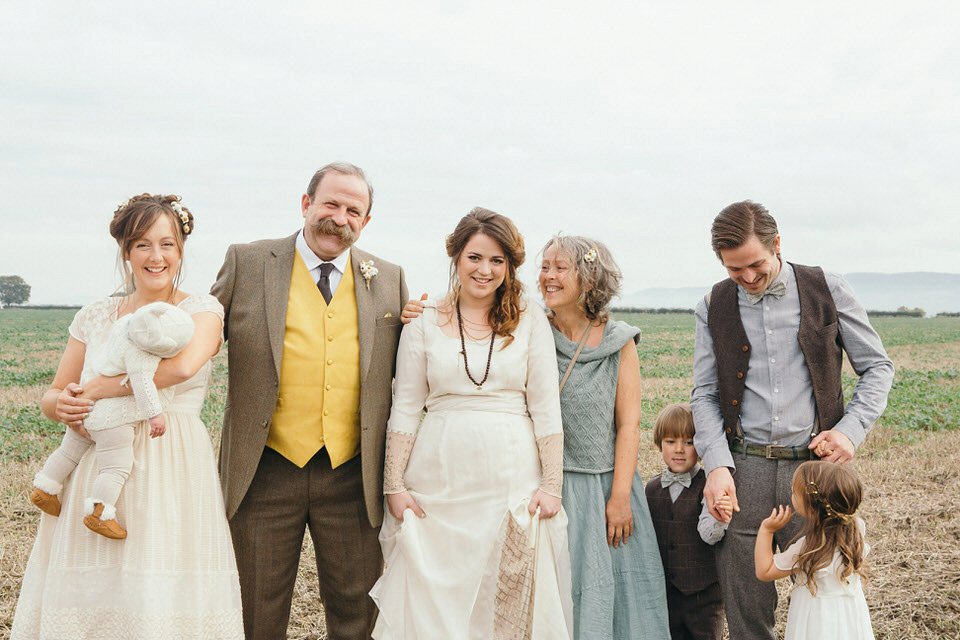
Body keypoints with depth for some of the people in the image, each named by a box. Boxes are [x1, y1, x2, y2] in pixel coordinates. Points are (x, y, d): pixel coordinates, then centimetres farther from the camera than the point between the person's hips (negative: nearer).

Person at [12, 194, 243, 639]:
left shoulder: (202, 310, 0)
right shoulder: (95, 317, 11)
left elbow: (183, 365, -22)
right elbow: (51, 395, 15)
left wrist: (97, 389, -16)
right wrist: (63, 406, -9)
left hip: (172, 473, -3)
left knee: (160, 601, -5)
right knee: (86, 595, 4)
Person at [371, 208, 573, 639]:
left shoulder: (530, 320, 3)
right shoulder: (425, 323, 4)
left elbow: (546, 408, 1)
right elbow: (405, 409, 5)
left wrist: (551, 486, -4)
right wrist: (395, 485, -1)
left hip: (514, 479, 0)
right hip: (441, 478, 1)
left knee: (511, 602, 3)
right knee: (433, 601, 3)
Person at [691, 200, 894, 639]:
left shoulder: (827, 291, 3)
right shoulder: (713, 308, 7)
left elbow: (877, 367, 9)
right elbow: (704, 394, 7)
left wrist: (851, 430, -7)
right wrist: (717, 465, -8)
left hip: (815, 463, -1)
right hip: (743, 469, 1)